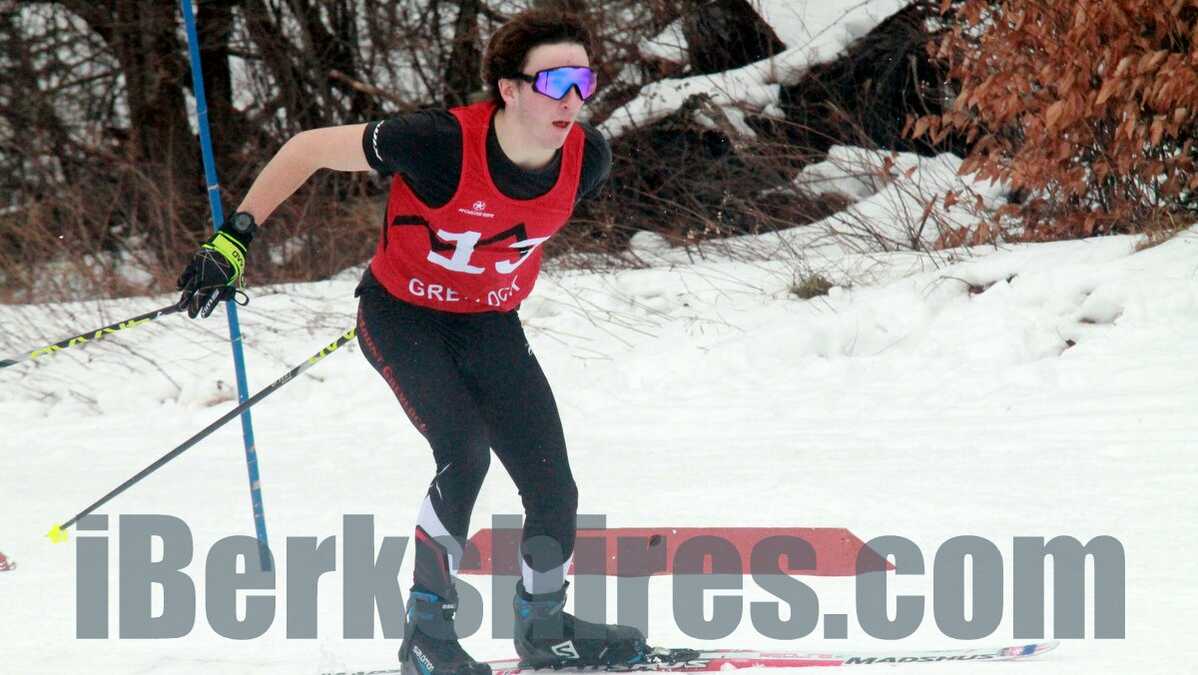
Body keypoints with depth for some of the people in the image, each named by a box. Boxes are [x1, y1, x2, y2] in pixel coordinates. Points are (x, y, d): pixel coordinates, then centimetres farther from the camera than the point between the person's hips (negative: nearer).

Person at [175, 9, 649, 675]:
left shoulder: (589, 158, -17)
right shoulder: (442, 143, -32)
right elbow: (310, 148, -21)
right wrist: (234, 239, -21)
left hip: (492, 327, 5)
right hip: (403, 316, -5)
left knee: (553, 489, 1)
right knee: (465, 455, -25)